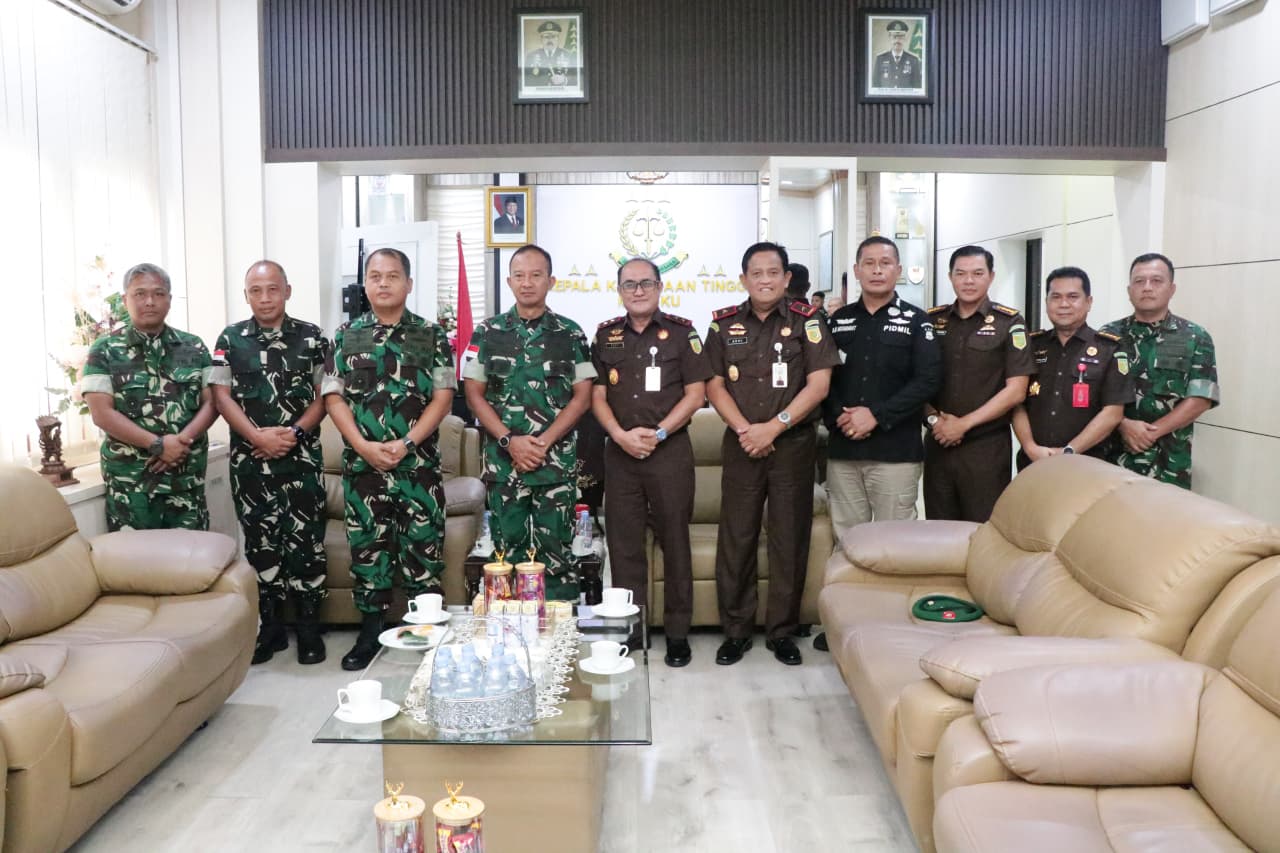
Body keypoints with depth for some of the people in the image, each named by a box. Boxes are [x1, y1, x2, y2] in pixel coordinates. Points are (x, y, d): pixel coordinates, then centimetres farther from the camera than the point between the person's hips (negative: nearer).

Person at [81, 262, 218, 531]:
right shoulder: (105, 351, 1)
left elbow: (211, 402, 4)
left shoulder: (194, 348, 8)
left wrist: (183, 441, -14)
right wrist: (157, 445, -16)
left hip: (188, 476, 2)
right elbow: (102, 414, -7)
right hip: (130, 479, -2)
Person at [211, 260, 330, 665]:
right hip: (250, 460, 1)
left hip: (301, 458, -1)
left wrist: (294, 433, -13)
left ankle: (309, 628, 11)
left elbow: (324, 396, 2)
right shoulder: (230, 339, 5)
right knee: (260, 542, 8)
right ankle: (268, 628, 18)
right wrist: (258, 436, -13)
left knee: (305, 540, 0)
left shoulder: (312, 338, 3)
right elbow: (221, 396, 0)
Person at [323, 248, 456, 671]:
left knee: (423, 545, 2)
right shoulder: (345, 335, 6)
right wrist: (365, 446, -12)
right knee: (367, 546, 7)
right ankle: (370, 632, 19)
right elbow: (334, 397, 2)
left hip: (418, 462, -1)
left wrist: (407, 442, -14)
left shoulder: (431, 335, 3)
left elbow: (443, 396, -2)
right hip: (362, 461, 1)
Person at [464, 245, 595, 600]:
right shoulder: (488, 332, 6)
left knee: (555, 553, 0)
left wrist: (543, 442, -11)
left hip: (557, 461, -1)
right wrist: (510, 441, -9)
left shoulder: (570, 334, 4)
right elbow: (474, 394, 4)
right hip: (504, 460, 1)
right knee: (508, 550, 6)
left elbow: (582, 397, 1)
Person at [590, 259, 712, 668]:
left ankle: (677, 633, 11)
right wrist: (621, 435, -10)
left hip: (670, 449, -2)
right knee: (623, 542, 5)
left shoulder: (681, 332, 3)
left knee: (674, 541, 1)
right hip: (620, 451, 3)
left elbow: (695, 393, -2)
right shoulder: (606, 335, 10)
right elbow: (597, 396, 7)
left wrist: (657, 433, -12)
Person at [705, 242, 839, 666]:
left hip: (794, 443, -1)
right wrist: (745, 430, -9)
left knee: (790, 538, 4)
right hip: (741, 444, 2)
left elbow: (818, 384, -6)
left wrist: (773, 426, -14)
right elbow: (714, 386, 4)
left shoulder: (806, 321, 0)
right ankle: (735, 631, 15)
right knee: (735, 538, 3)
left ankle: (782, 631, 16)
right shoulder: (725, 324, 7)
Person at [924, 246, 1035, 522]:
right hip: (938, 444, 3)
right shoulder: (931, 320, 8)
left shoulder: (1008, 323, -1)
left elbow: (1015, 391, -6)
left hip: (987, 447, -3)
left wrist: (964, 423, -11)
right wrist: (934, 418, -8)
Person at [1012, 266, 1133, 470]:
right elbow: (1017, 403, 4)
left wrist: (1068, 452, -14)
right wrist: (1030, 448, -11)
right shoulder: (1032, 345, 8)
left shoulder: (1108, 349, 1)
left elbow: (1112, 413, -6)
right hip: (1032, 463, 2)